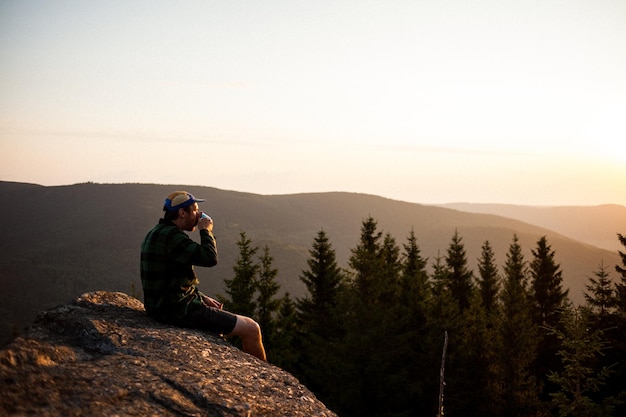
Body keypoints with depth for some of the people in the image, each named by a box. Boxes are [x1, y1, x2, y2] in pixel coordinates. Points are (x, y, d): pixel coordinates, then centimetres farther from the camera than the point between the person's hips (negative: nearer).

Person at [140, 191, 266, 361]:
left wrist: (202, 297, 13)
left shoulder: (158, 233, 14)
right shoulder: (170, 235, -20)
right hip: (180, 311, -11)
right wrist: (206, 231, -9)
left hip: (165, 306, 11)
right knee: (251, 329, -6)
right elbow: (210, 258, -27)